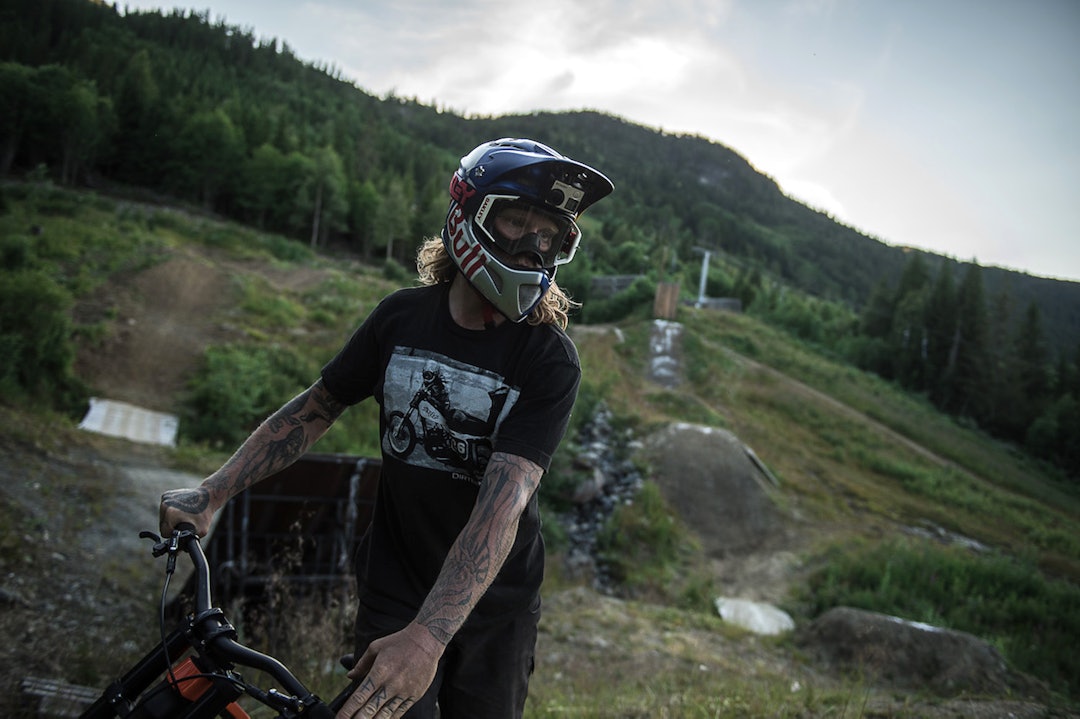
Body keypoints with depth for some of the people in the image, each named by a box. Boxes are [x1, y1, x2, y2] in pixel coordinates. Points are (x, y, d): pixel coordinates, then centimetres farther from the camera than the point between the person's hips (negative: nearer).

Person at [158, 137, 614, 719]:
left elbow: (502, 505, -29)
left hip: (493, 606, -1)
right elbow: (316, 408, 4)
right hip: (393, 593, 2)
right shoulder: (403, 316, -7)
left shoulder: (550, 361, -19)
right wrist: (211, 495, -3)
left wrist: (427, 637, -40)